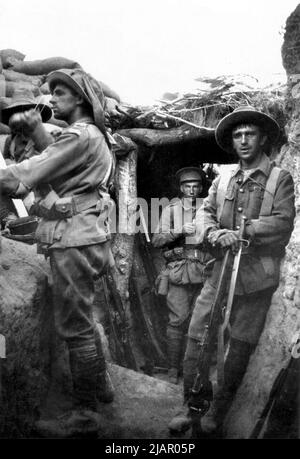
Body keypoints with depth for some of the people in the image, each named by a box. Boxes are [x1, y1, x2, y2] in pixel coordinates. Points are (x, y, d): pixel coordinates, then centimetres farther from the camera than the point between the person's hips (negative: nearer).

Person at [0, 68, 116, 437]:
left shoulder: (80, 136, -13)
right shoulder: (94, 136, 19)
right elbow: (56, 162, 14)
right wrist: (37, 130, 8)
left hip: (73, 240, -10)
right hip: (81, 236, 10)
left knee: (74, 325, -3)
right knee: (81, 319, 21)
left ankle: (84, 413, 8)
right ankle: (99, 384, 36)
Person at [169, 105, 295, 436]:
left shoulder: (280, 179, 1)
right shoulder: (222, 180, 13)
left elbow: (283, 222, -10)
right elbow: (203, 214, 5)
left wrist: (241, 231, -16)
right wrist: (215, 234, -16)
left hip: (256, 278, -3)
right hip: (220, 272, 3)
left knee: (240, 349, 5)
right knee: (196, 340, 1)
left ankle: (217, 414, 21)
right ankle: (188, 406, 16)